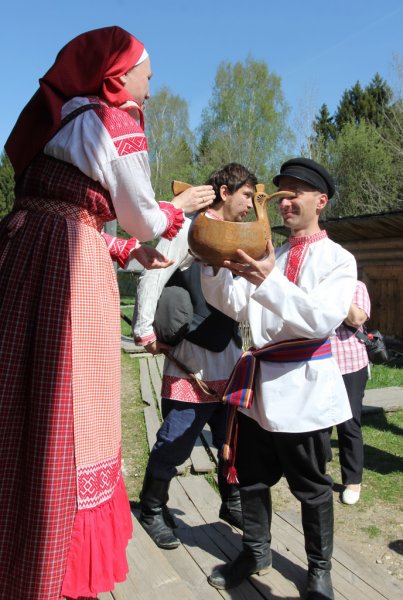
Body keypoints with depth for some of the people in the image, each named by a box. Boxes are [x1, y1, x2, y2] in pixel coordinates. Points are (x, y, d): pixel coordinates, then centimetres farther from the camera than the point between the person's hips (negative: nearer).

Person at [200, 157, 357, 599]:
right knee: (251, 476, 16)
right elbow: (235, 306, 2)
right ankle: (256, 552, 38)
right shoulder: (266, 255, 11)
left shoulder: (338, 259, -3)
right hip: (259, 381, 5)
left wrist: (268, 281, -31)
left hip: (303, 386, -4)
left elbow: (323, 318, -19)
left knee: (310, 485, 10)